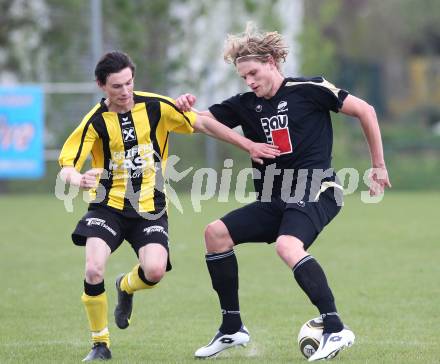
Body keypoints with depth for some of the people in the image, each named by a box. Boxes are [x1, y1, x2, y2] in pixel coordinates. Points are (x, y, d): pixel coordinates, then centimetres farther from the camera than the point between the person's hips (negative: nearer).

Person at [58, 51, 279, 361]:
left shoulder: (155, 106, -6)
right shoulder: (96, 121, -10)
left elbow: (204, 124, 4)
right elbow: (66, 167, -15)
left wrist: (250, 146, 4)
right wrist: (77, 179, -40)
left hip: (150, 208, 1)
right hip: (109, 205, -1)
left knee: (155, 271, -23)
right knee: (94, 269, -23)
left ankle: (126, 287, 17)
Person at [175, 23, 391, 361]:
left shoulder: (308, 89, -6)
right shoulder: (245, 104, 10)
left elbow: (364, 110, -2)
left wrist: (379, 165, 0)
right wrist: (184, 108, -13)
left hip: (316, 191, -8)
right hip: (275, 200, 8)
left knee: (287, 246, -33)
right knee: (216, 232, -1)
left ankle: (336, 329, -33)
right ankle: (232, 328, 7)